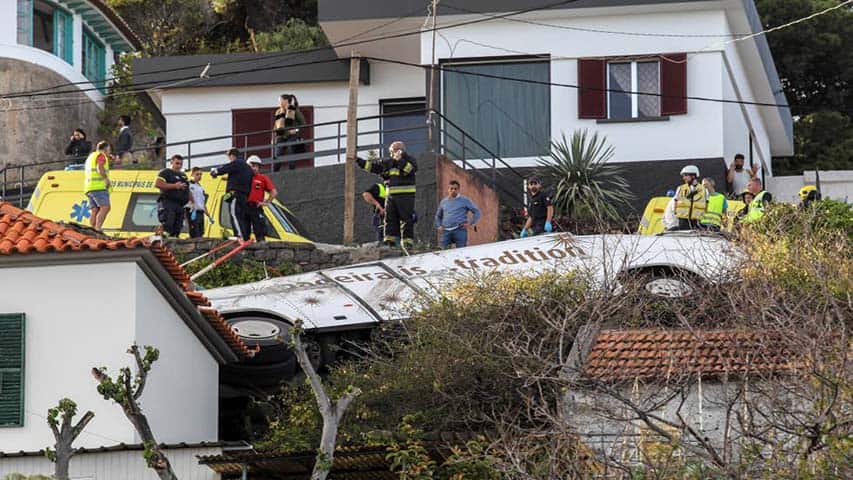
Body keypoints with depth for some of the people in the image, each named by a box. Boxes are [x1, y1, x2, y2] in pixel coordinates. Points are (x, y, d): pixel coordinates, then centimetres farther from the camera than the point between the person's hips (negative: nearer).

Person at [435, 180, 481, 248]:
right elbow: (438, 216, 32)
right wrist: (439, 226, 16)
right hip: (446, 232, 4)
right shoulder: (443, 201, 18)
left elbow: (476, 211, 5)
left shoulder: (464, 200, 5)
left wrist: (471, 223, -4)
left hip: (460, 230, -4)